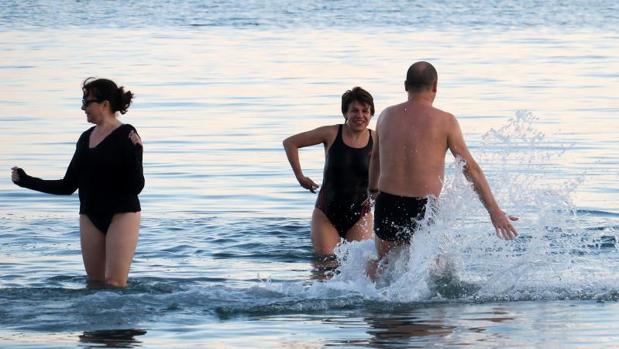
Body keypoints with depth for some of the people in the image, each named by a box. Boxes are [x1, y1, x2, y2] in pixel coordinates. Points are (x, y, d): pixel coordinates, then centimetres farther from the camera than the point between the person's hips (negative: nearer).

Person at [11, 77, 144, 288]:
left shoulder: (126, 136, -9)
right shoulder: (86, 138, 11)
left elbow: (136, 186, -12)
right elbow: (67, 186, 15)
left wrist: (134, 152, -27)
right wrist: (26, 181, 14)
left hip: (122, 214, -7)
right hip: (90, 216, 7)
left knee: (115, 284, -13)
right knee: (94, 283, 6)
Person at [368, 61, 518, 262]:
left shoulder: (387, 116, 8)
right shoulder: (445, 121, -4)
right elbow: (470, 169, -4)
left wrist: (373, 190, 44)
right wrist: (495, 212, -1)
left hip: (387, 206, 3)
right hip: (424, 209, -3)